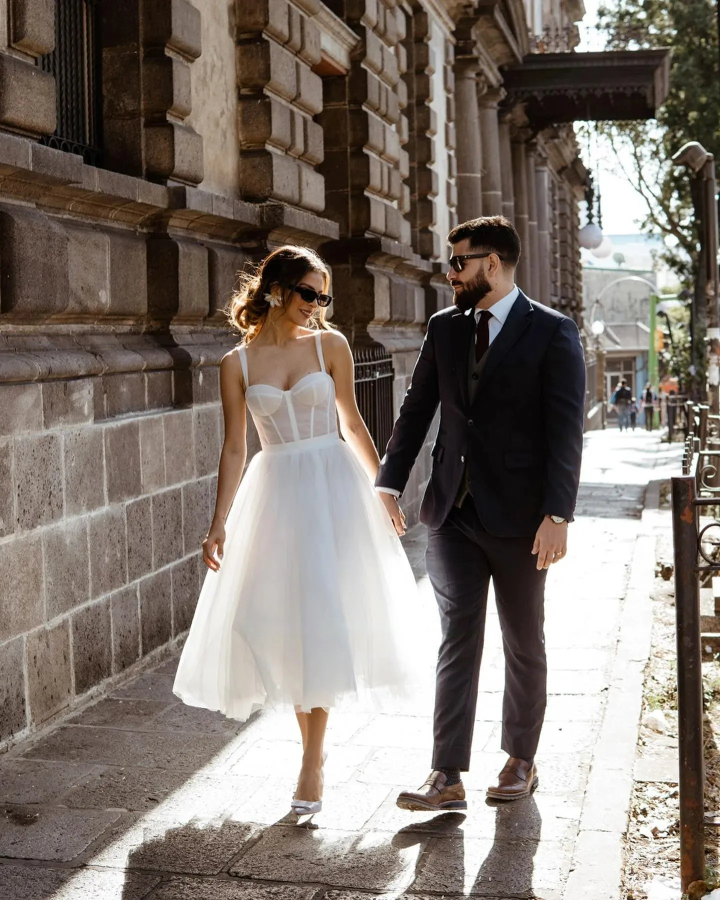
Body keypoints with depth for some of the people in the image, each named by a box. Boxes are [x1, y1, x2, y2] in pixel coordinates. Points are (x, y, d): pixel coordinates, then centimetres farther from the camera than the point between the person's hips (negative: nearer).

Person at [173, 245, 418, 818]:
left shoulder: (330, 344, 1)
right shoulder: (237, 364, 2)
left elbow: (353, 425, 6)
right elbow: (234, 449, 3)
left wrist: (384, 492, 7)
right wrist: (219, 525, -1)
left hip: (333, 488, -1)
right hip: (275, 494, 1)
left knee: (325, 618, -3)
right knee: (283, 623, 5)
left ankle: (313, 762, 5)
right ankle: (312, 744, 24)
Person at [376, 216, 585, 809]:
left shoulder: (553, 333, -6)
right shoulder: (445, 328, 8)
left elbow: (566, 430, -11)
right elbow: (417, 409, 11)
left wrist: (557, 515, -18)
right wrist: (391, 483, 2)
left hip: (519, 517, -4)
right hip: (454, 514, 4)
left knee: (524, 645, 11)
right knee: (457, 641, 1)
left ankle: (521, 760, 27)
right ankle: (448, 777, 1)